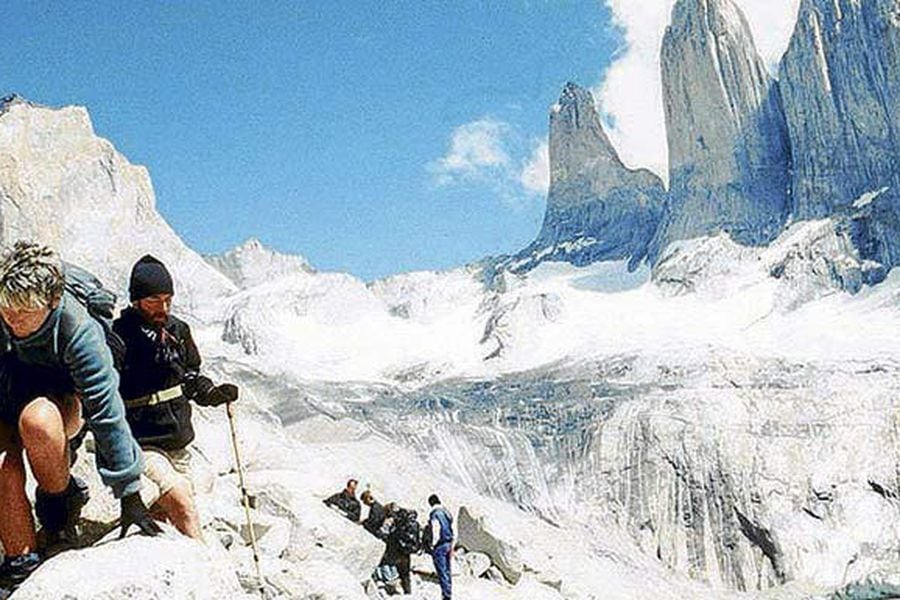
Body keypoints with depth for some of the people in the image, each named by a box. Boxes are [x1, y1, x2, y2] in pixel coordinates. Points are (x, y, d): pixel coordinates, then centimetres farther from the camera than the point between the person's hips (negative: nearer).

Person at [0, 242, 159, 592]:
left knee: (36, 420, -37)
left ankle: (60, 499, -9)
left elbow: (106, 411, -29)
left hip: (59, 399, -2)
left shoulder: (77, 331, -31)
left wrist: (129, 495, -26)